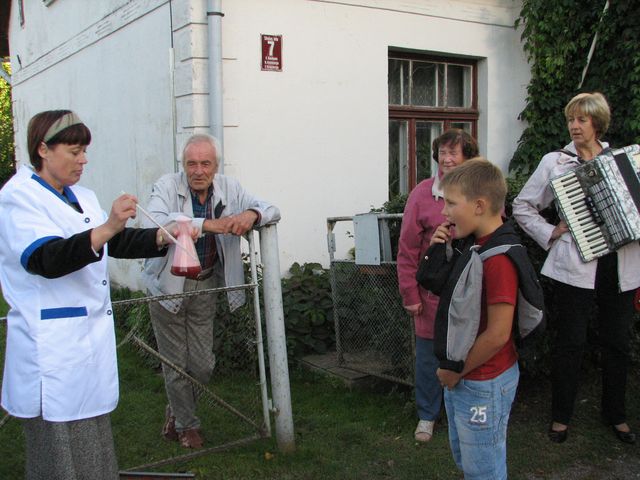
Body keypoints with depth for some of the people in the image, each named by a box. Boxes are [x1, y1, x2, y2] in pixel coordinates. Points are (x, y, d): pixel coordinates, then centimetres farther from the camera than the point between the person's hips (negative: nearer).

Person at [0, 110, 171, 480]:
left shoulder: (82, 197, 15)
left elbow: (117, 242, 17)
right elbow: (45, 259, -25)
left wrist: (163, 237, -1)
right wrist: (106, 229, -38)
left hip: (92, 335, 8)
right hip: (52, 347, -8)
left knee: (93, 440, 16)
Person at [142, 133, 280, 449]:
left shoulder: (229, 188, -2)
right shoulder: (167, 186, -14)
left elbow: (271, 210, -1)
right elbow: (157, 221, -33)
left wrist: (252, 214, -25)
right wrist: (208, 223, -40)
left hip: (204, 287, 3)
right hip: (168, 285, -3)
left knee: (204, 365, 8)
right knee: (176, 364, 8)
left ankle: (177, 410, 39)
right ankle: (186, 425, 32)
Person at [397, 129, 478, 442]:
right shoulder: (422, 194, -8)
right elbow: (407, 249, -6)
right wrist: (410, 294, -6)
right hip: (433, 293, -2)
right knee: (429, 354, 11)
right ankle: (427, 415, 30)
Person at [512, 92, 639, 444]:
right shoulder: (556, 162, 2)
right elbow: (522, 206, 6)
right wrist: (551, 234, -3)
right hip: (575, 266, -3)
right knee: (570, 343, 3)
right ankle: (561, 415, 20)